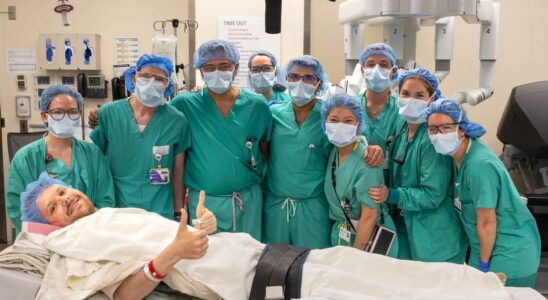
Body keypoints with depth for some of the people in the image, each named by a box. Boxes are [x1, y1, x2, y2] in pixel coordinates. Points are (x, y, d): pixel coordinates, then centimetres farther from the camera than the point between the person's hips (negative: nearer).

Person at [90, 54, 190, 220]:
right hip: (114, 211, 0)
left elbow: (178, 175, 2)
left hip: (160, 215, 0)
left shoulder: (177, 121, -7)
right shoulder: (107, 114, -7)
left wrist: (179, 215, 6)